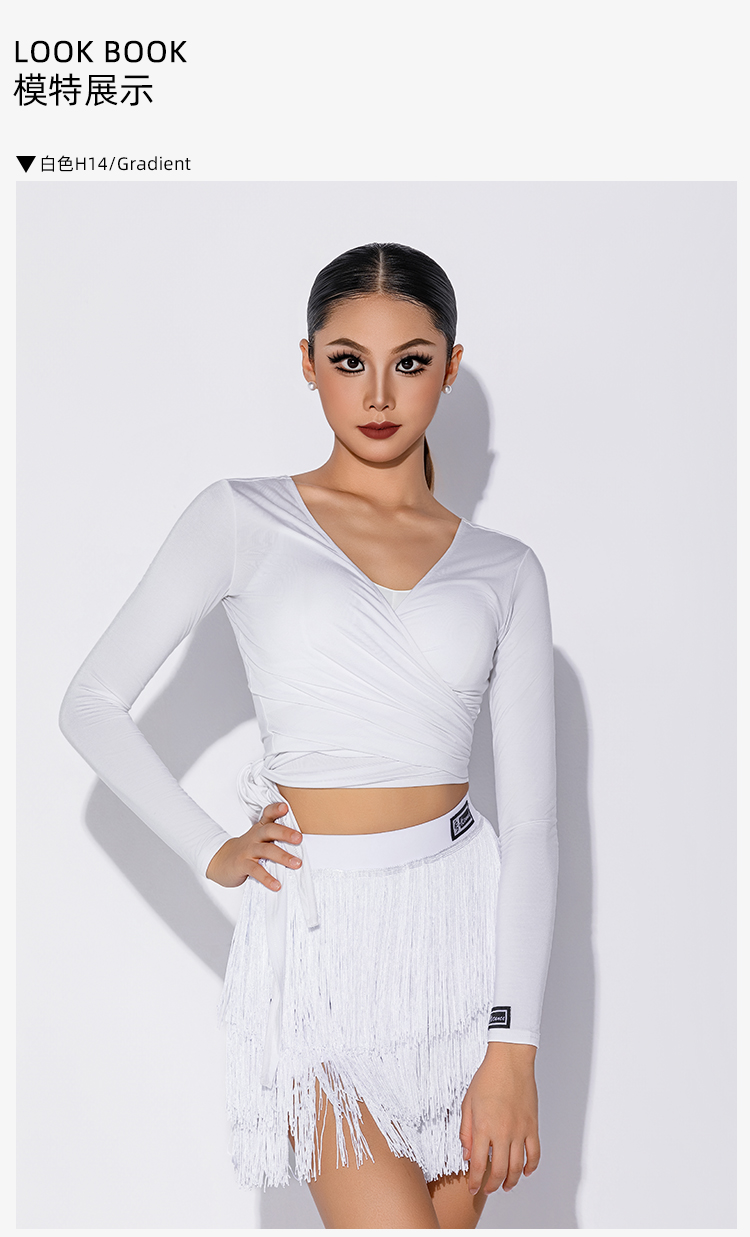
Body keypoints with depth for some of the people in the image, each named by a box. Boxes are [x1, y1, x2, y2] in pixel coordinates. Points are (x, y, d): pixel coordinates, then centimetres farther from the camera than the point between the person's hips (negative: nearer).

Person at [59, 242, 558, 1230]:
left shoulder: (504, 571, 6)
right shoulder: (243, 520, 1)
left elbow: (530, 819, 1)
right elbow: (94, 706, 5)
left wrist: (513, 1048, -6)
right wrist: (212, 851, -1)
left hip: (463, 921, 3)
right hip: (318, 931, -2)